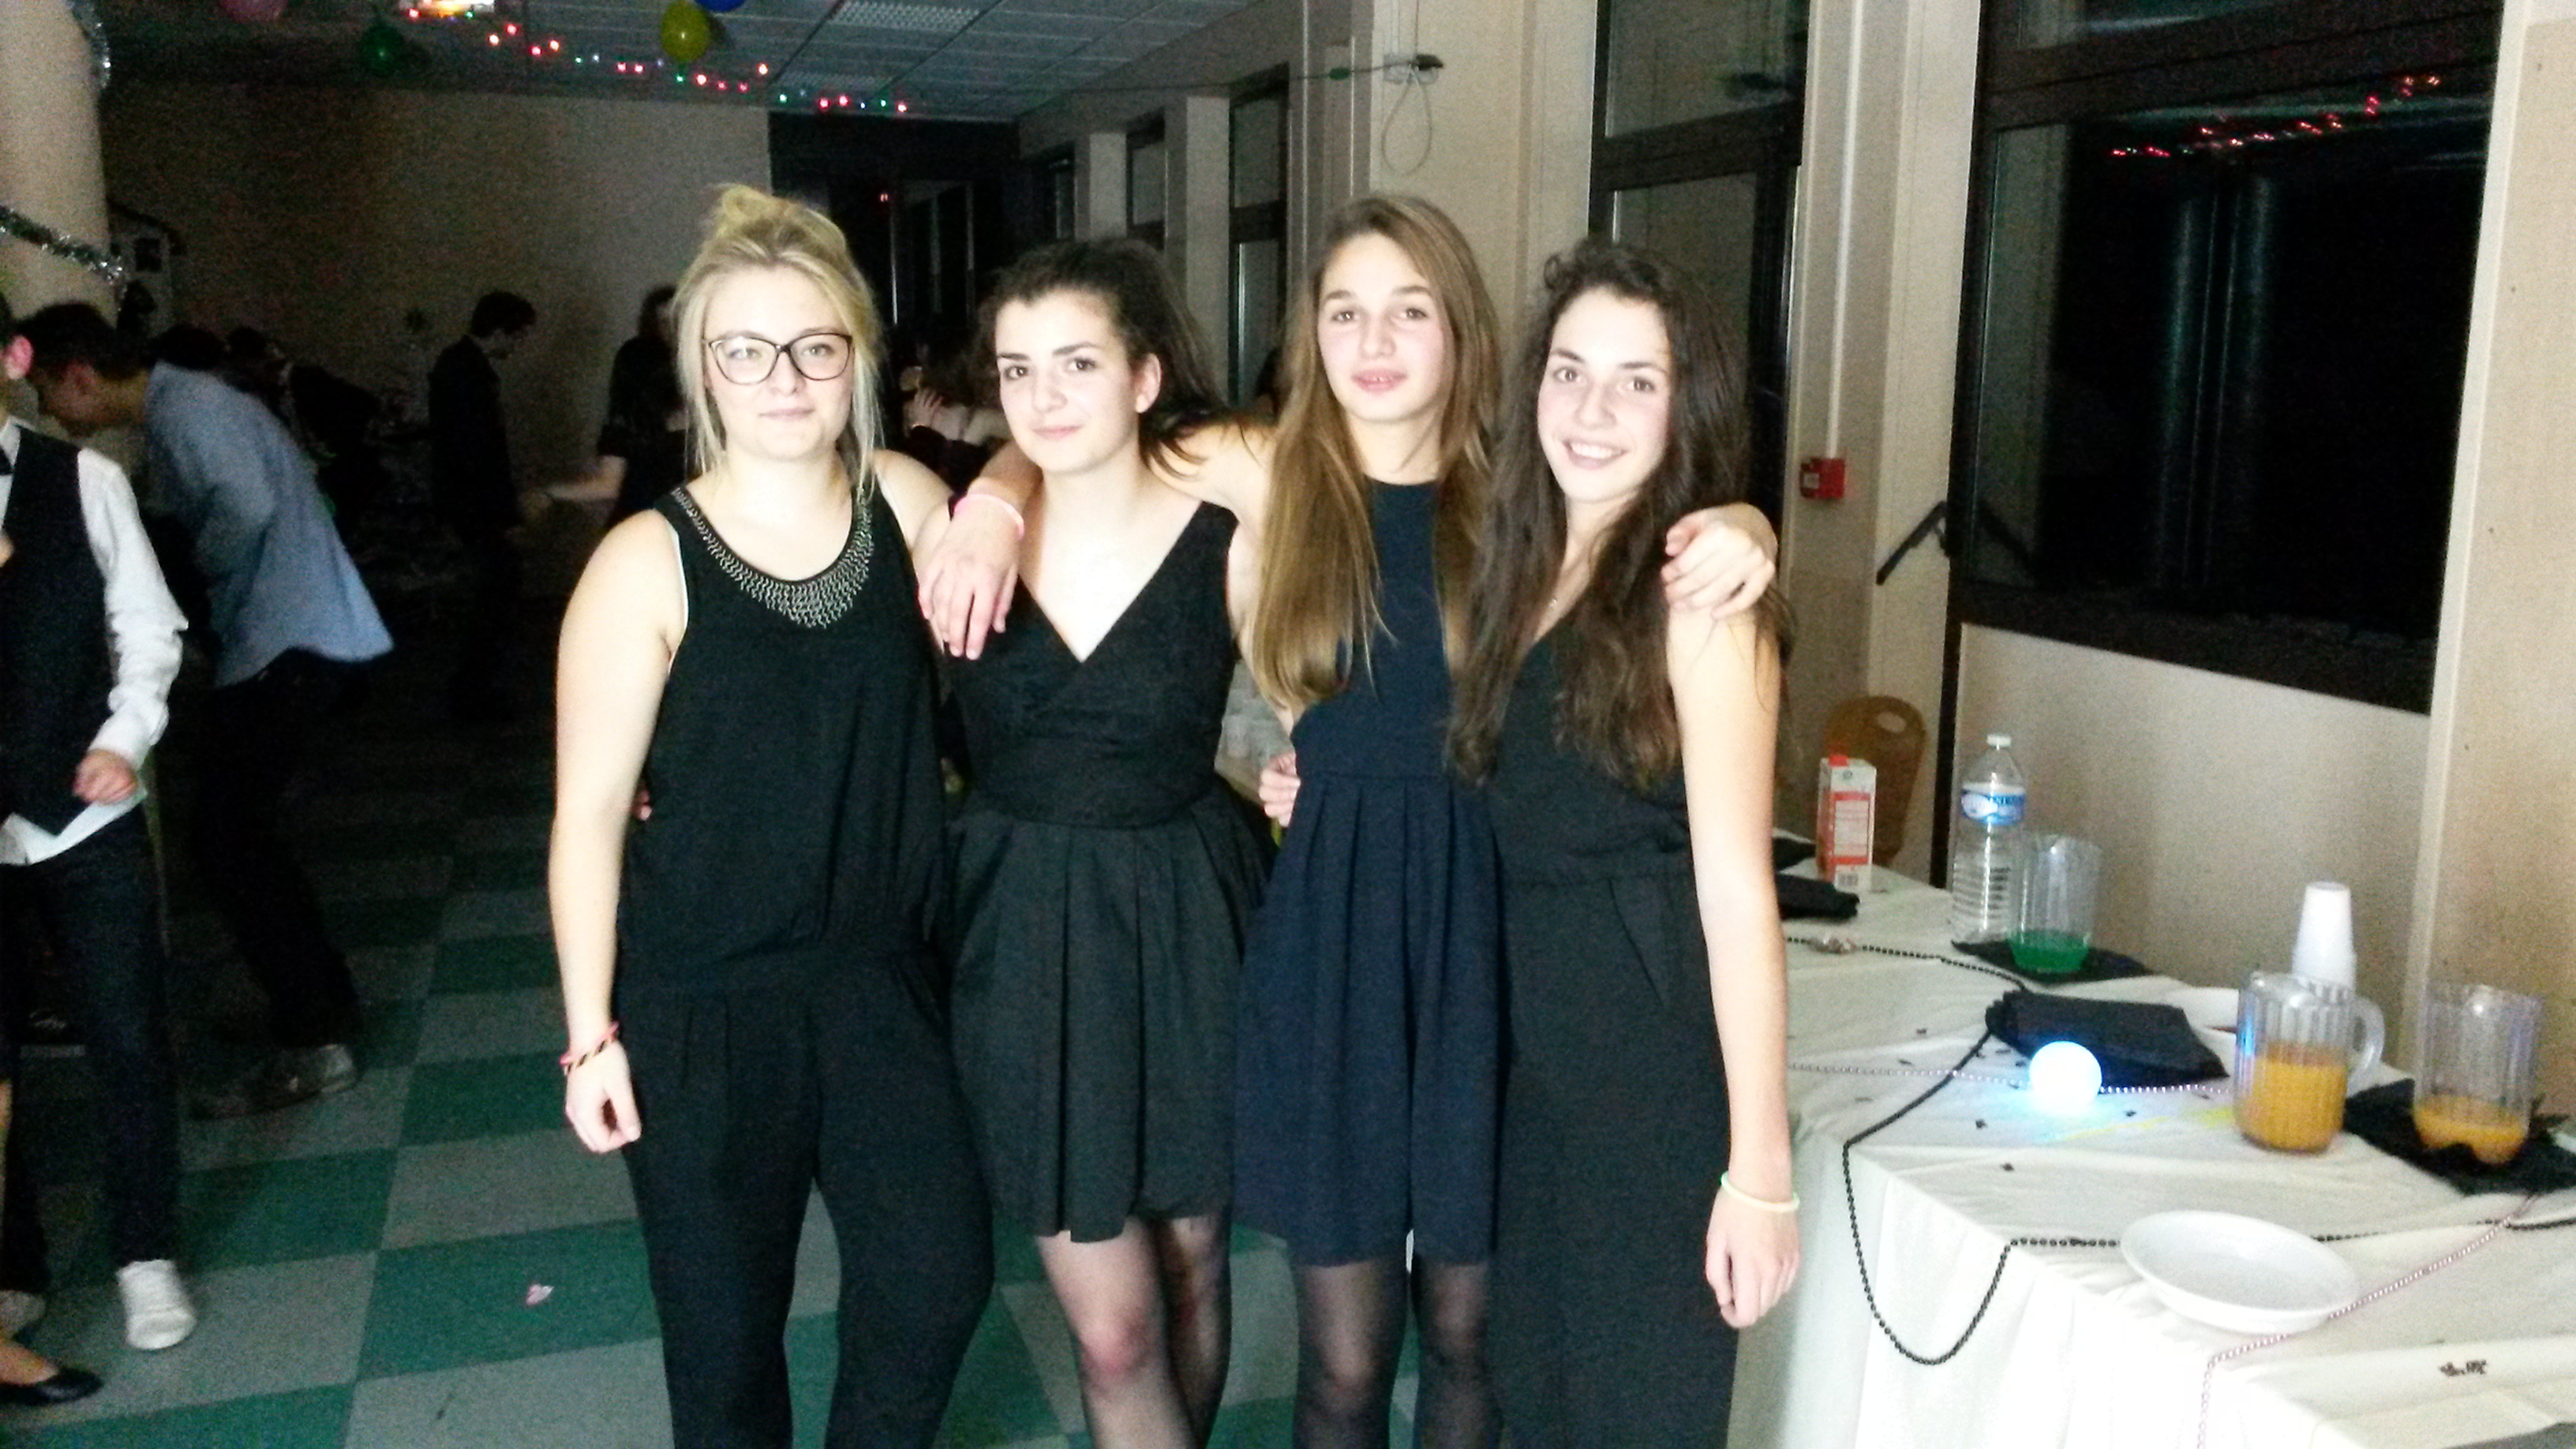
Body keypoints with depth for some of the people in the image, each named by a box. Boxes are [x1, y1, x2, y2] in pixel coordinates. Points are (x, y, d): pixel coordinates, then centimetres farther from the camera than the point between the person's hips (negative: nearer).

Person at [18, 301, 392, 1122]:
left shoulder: (183, 409, -12)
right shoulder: (179, 409, 19)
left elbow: (247, 507, -28)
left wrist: (202, 569, -10)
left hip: (290, 646, -10)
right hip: (290, 639, 10)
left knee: (225, 837, -9)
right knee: (241, 832, 16)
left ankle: (311, 1047, -4)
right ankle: (321, 998, 27)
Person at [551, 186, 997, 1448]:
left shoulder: (905, 503, -2)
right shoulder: (648, 563, -13)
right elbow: (589, 816, -9)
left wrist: (996, 523, -9)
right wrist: (590, 1035, -8)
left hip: (881, 982, 3)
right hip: (702, 1008, -3)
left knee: (941, 1275, 5)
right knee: (725, 1324, 13)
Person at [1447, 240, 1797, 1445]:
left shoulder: (1695, 593, -14)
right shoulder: (1526, 570, 8)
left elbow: (1735, 886, -17)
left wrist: (1761, 1166, -17)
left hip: (1659, 1054, -7)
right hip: (1530, 1042, 7)